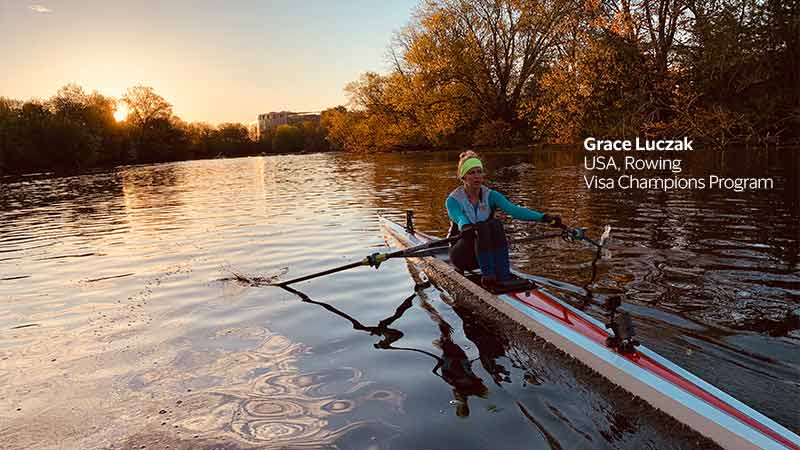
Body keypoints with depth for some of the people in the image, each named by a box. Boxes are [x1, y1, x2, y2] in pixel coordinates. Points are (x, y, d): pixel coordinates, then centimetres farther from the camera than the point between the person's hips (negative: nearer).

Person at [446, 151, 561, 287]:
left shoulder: (490, 196, -1)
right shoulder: (453, 200, -9)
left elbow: (514, 210, -16)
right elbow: (459, 219, -30)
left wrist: (544, 217, -31)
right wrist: (466, 227, -55)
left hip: (487, 253, 3)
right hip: (461, 254, -3)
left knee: (495, 224, -27)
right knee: (482, 228, -31)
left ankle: (503, 275, -31)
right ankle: (488, 275, -36)